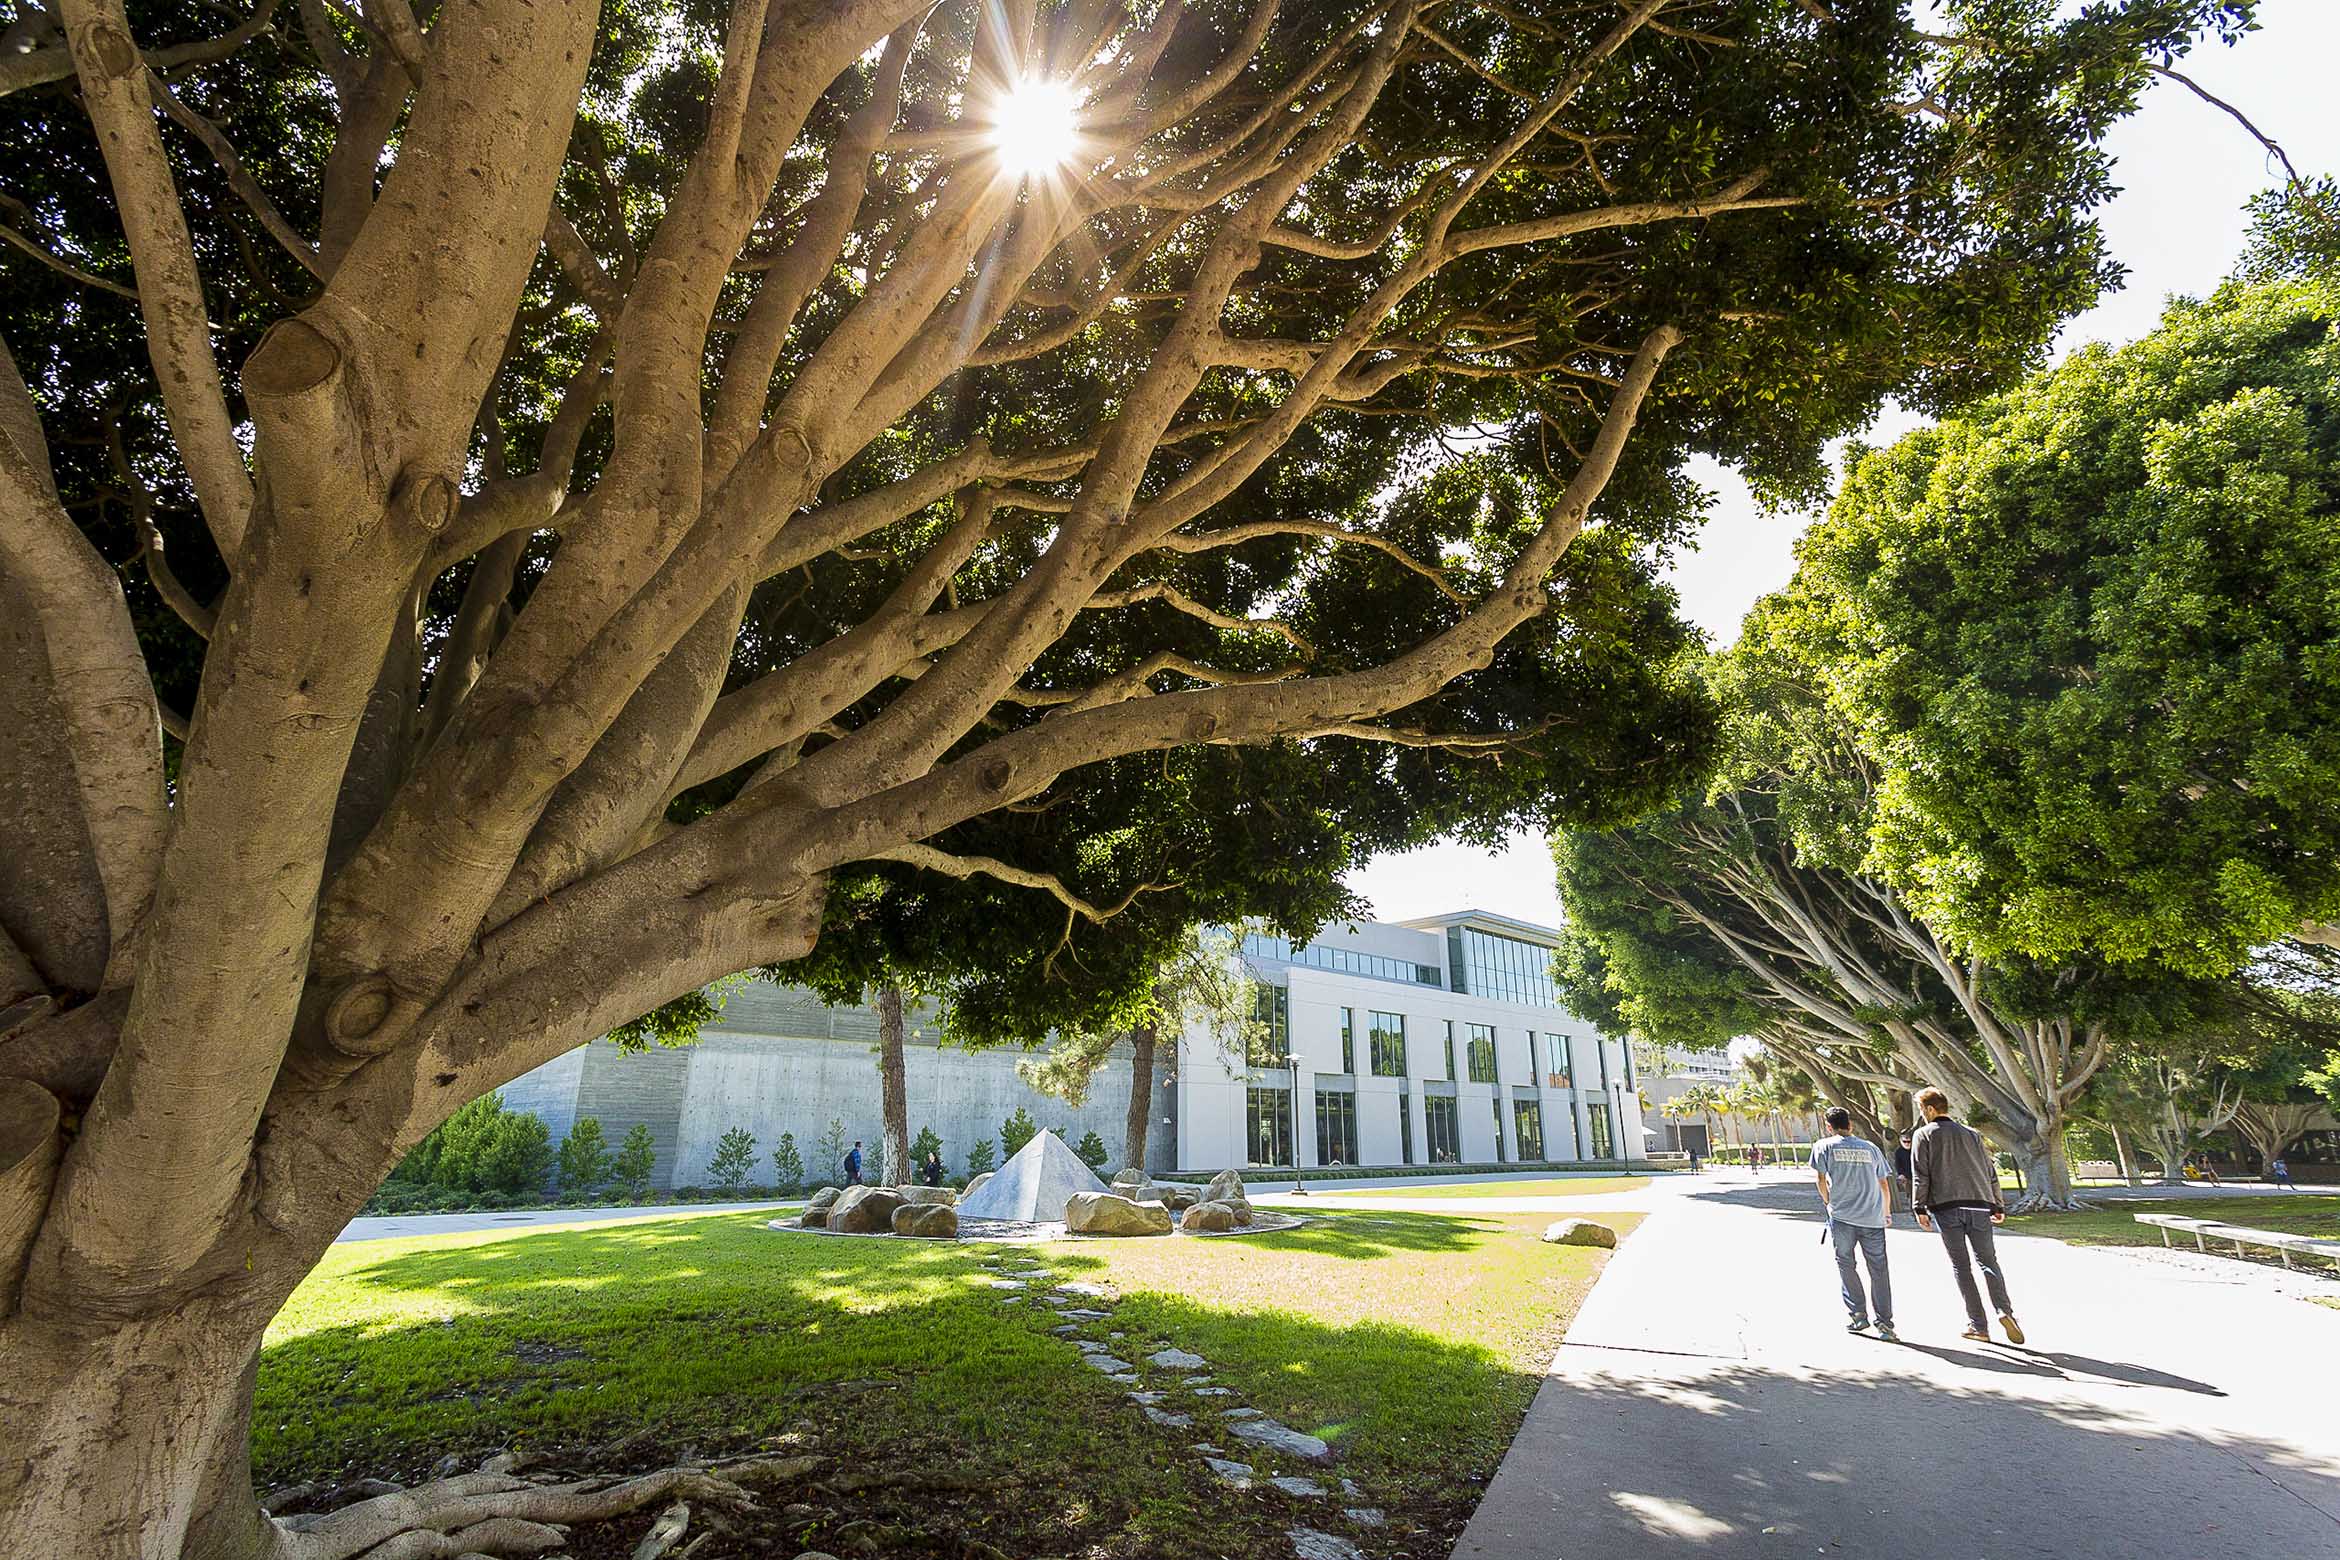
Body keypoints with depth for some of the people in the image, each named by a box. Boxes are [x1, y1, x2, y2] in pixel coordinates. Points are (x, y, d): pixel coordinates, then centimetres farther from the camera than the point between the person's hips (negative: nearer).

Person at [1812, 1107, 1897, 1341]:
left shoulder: (1823, 1146, 4)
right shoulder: (1871, 1148, 12)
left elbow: (1820, 1177, -3)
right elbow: (1885, 1184, 16)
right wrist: (1887, 1213, 29)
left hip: (1842, 1216, -2)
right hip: (1873, 1219, 2)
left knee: (1845, 1264, 12)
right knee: (1878, 1270, 6)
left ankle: (1858, 1314, 9)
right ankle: (1885, 1323, 2)